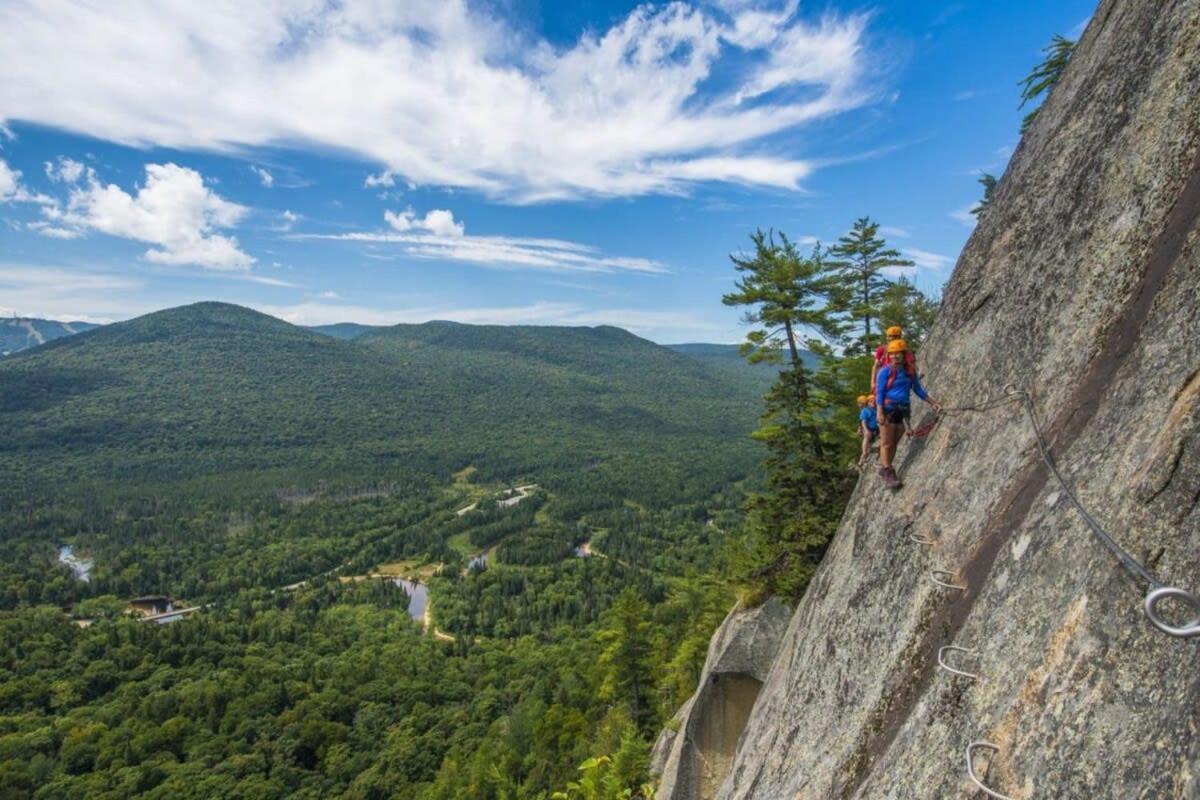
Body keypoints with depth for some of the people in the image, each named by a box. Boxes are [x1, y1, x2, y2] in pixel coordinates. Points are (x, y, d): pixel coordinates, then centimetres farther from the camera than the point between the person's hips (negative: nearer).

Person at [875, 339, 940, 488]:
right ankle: (888, 472, 1)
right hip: (888, 409, -6)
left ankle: (884, 469, 19)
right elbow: (879, 393, -10)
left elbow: (918, 390, 18)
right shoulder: (885, 372, -7)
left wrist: (933, 403, 12)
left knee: (894, 443, 9)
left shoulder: (910, 372, 10)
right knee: (887, 443, -3)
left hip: (903, 410, 6)